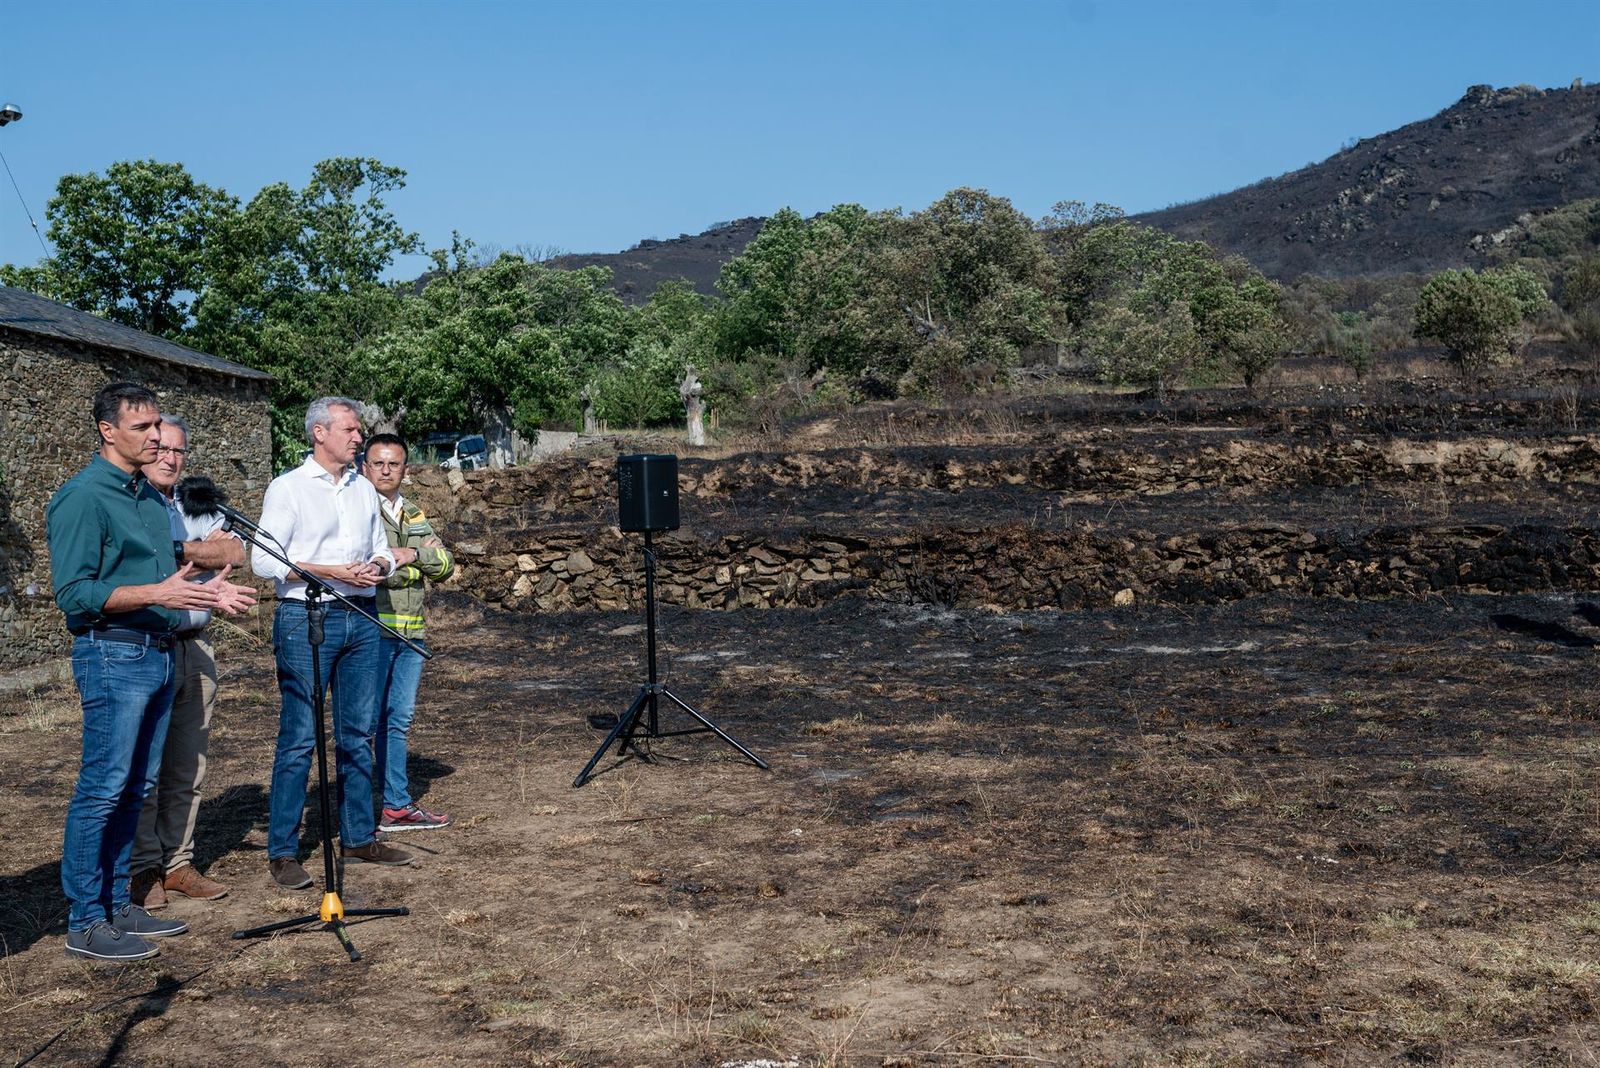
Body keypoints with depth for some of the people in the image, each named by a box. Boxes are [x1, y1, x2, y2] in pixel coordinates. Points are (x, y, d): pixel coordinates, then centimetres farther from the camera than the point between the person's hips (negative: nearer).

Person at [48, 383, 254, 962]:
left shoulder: (151, 496, 15)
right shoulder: (82, 497, -11)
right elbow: (74, 592, -17)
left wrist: (202, 591, 9)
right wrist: (159, 593, -25)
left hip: (158, 652, 9)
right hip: (114, 654, -9)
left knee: (135, 788, 13)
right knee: (103, 789, -4)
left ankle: (117, 905, 23)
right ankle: (85, 923, 4)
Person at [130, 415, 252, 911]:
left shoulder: (195, 504, 16)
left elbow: (234, 552, 2)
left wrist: (179, 551, -10)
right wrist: (203, 554, -10)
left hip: (194, 646, 6)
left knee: (188, 765, 9)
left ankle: (176, 863, 18)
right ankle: (143, 871, 7)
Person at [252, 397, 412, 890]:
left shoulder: (364, 489, 15)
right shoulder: (288, 487, -3)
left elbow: (382, 550, 20)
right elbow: (264, 559, -11)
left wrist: (377, 566, -4)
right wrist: (332, 572, -17)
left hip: (361, 618, 6)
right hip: (306, 618, -6)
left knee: (357, 734, 10)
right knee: (299, 738, -5)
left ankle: (358, 836, 20)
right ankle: (282, 851, 1)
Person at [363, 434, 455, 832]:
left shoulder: (414, 515, 18)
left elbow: (446, 563, 11)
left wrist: (413, 554, -9)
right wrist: (414, 570, -7)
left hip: (411, 634, 7)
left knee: (398, 721, 12)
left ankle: (397, 805, 20)